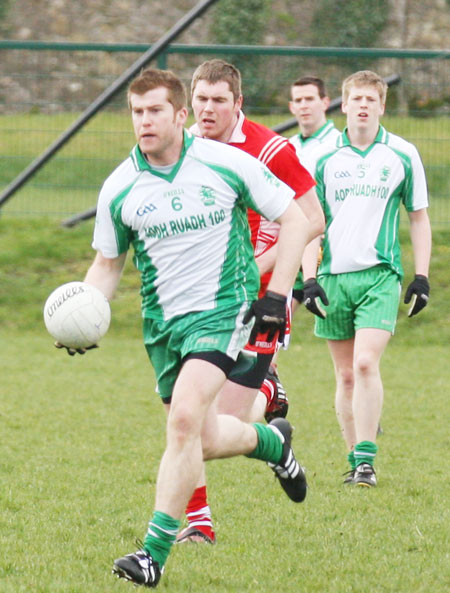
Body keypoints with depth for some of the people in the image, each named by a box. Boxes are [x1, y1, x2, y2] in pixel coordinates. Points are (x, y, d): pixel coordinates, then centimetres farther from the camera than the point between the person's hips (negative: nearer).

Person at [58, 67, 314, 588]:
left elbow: (294, 221, 1)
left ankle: (155, 552, -19)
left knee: (184, 418, -23)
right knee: (204, 441, 7)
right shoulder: (119, 188, -1)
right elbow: (107, 263, 12)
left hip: (224, 310, -4)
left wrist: (276, 296, -6)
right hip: (162, 323, 4)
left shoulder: (227, 164, -9)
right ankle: (271, 441, 43)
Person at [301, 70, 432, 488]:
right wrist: (309, 280, -1)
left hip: (380, 276, -2)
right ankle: (355, 460, 16)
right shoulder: (323, 158, 4)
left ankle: (366, 460, -15)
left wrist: (421, 277, 3)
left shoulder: (402, 156, 2)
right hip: (334, 276, 2)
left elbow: (419, 218, 10)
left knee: (365, 363, -17)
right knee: (345, 376, 6)